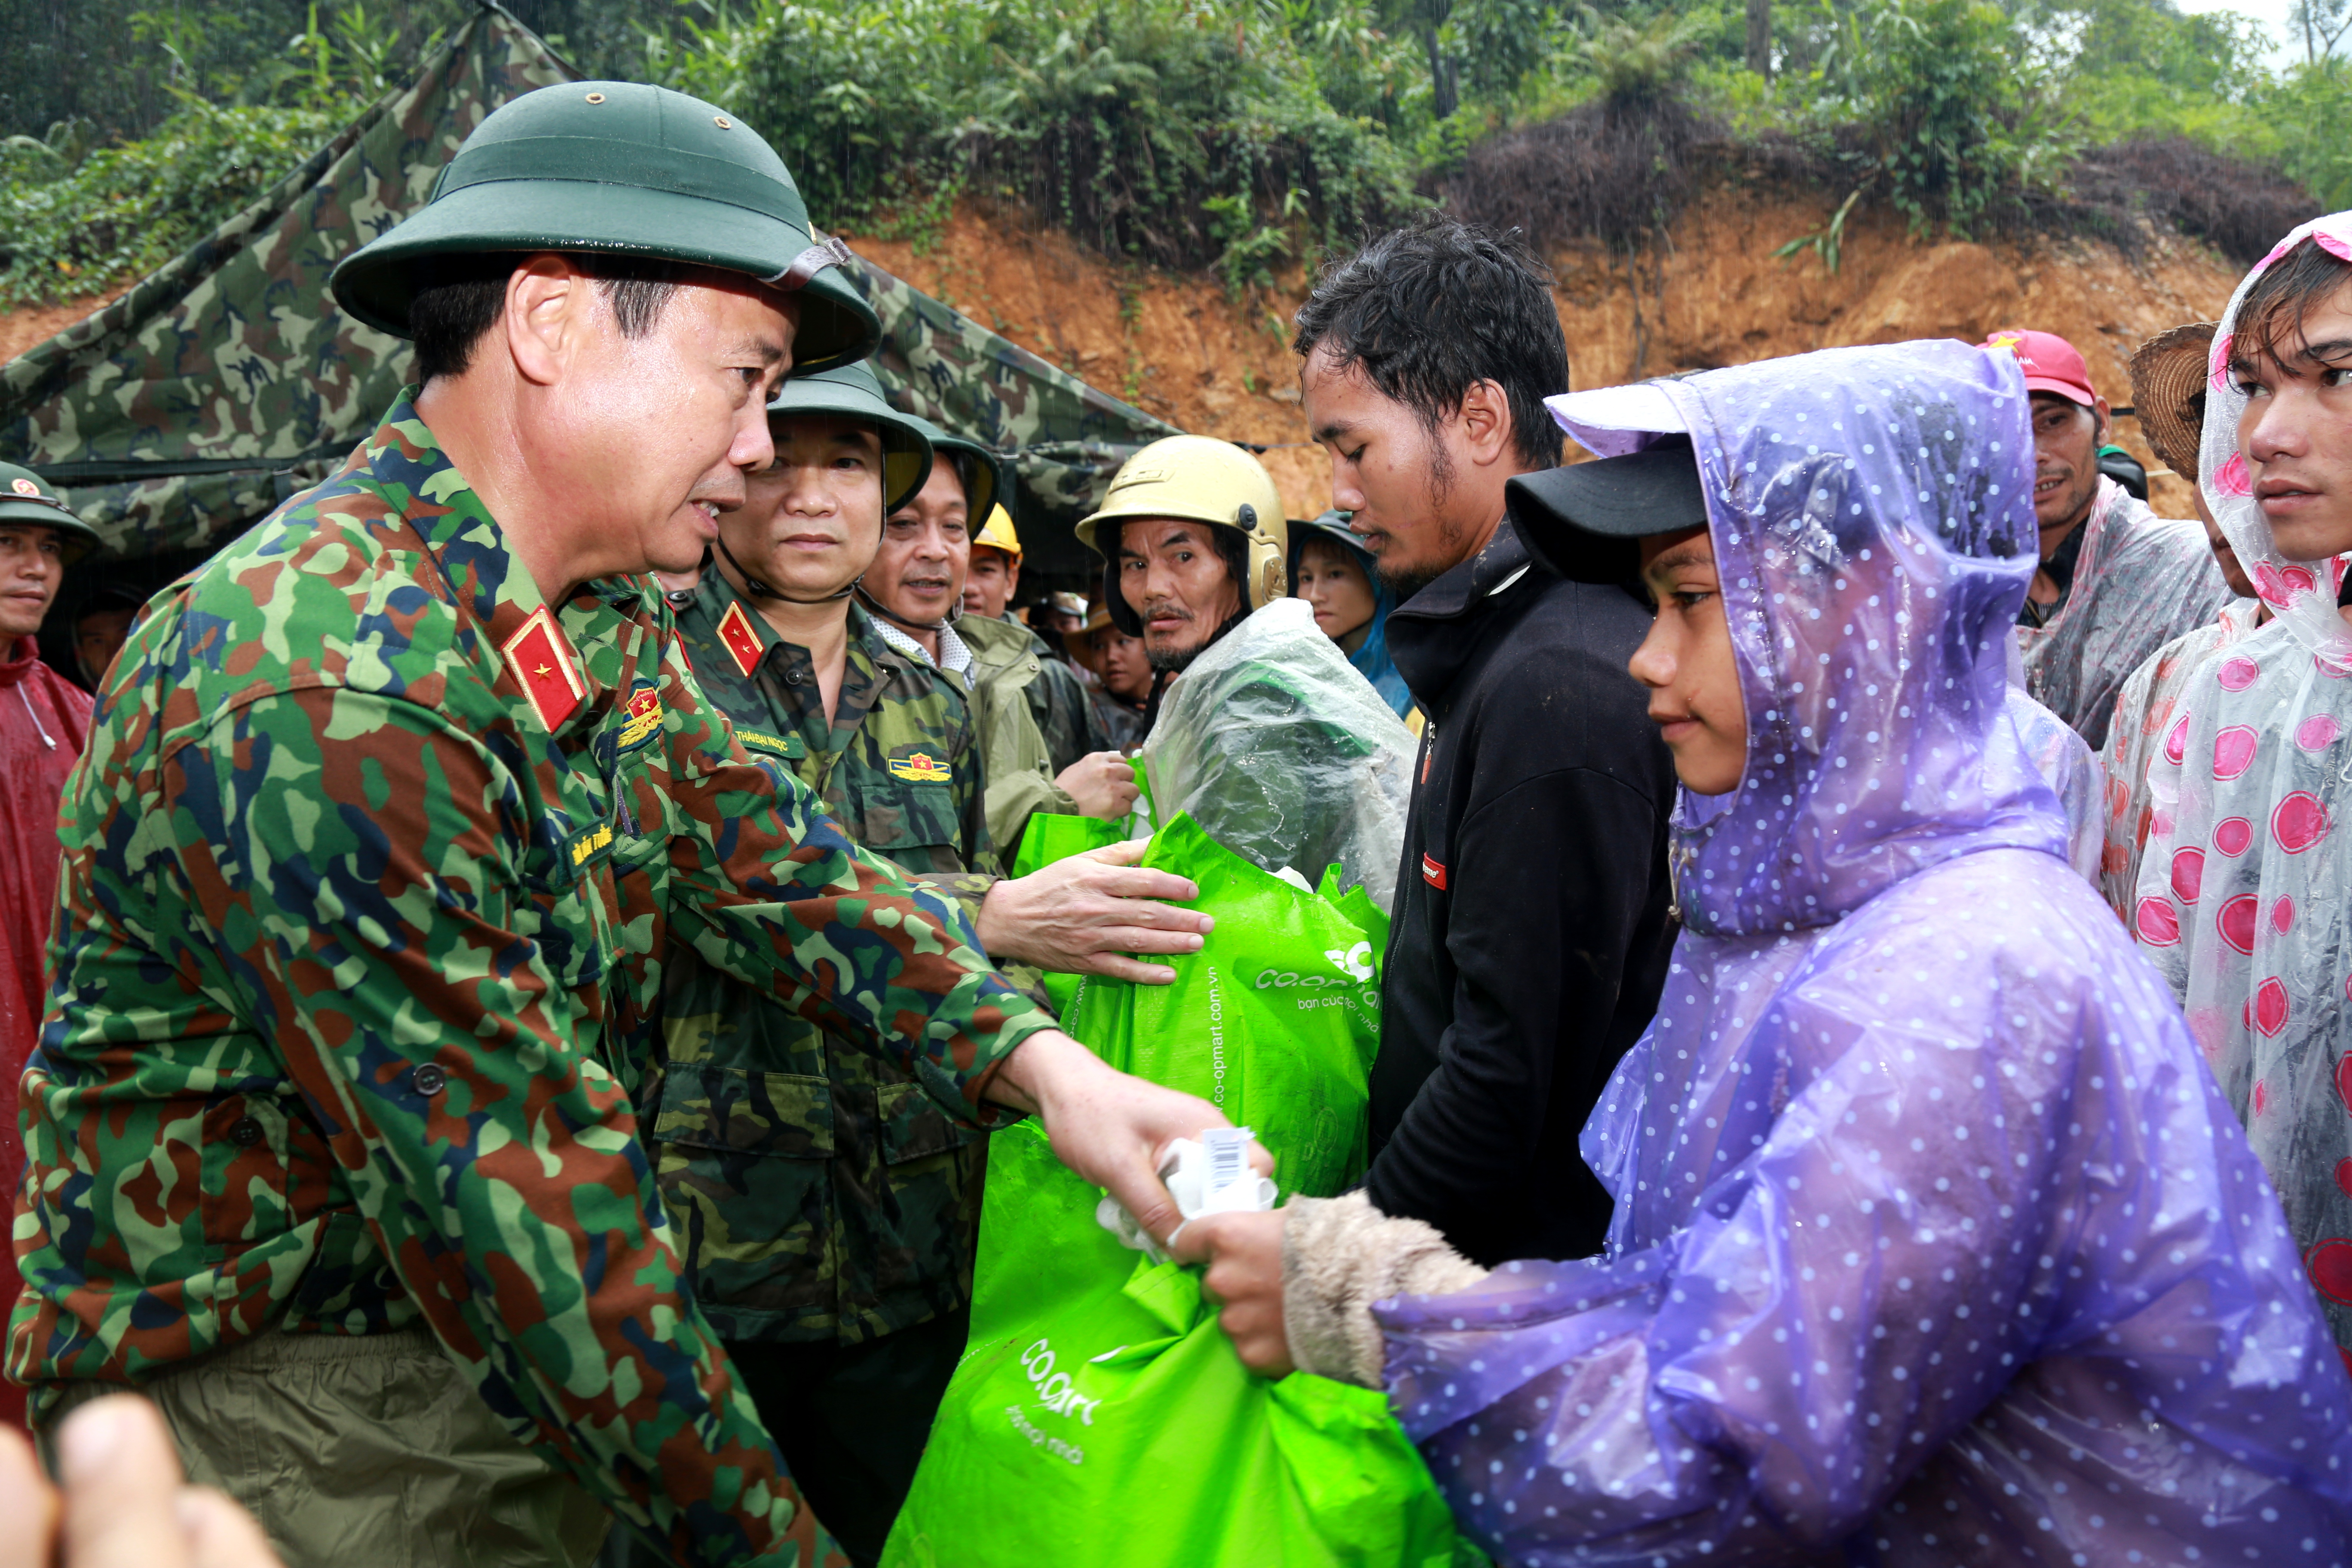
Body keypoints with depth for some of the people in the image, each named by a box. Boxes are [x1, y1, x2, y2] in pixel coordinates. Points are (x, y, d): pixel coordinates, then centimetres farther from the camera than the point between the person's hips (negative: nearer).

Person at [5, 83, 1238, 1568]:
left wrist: (1039, 1059, -16)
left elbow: (768, 858, 0)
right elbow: (515, 1189, -28)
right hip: (276, 1392, -8)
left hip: (534, 1365, 8)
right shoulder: (327, 684, -28)